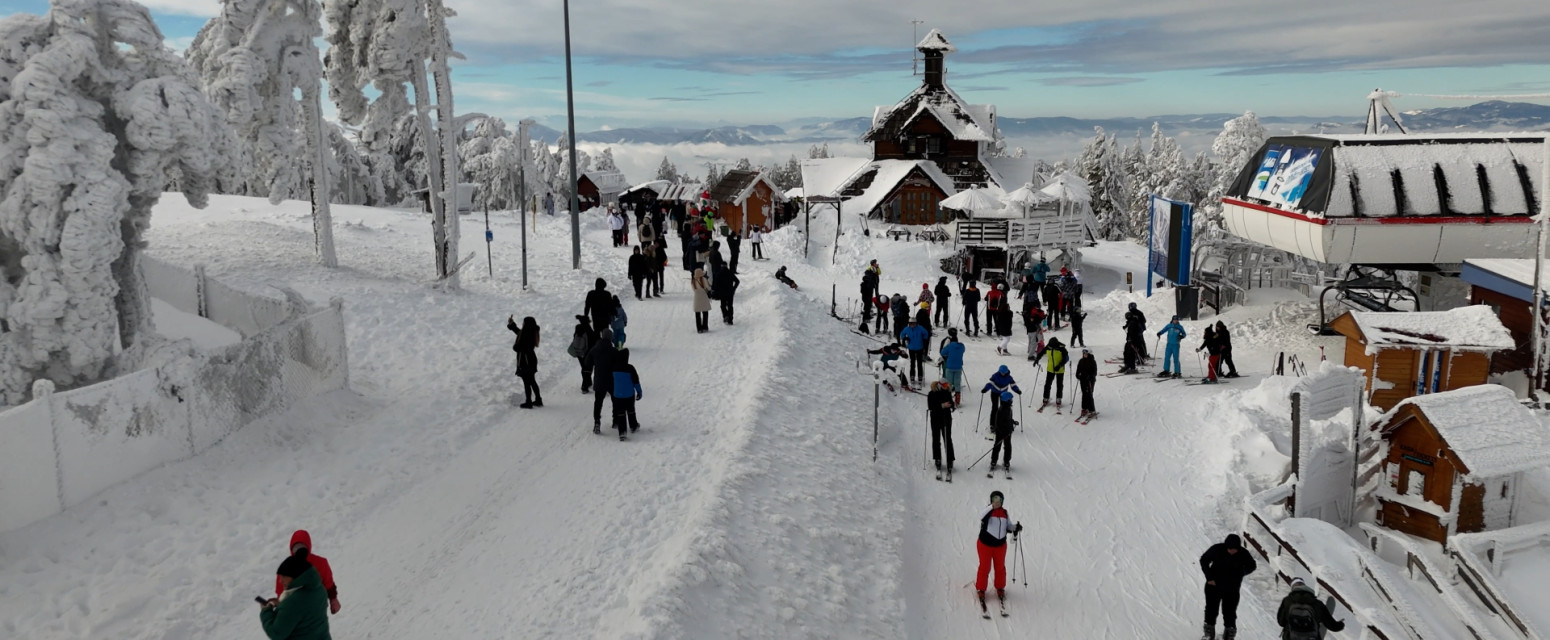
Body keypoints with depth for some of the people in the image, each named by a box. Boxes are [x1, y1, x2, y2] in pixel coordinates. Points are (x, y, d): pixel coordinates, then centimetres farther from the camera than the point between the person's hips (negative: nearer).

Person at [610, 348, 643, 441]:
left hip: (618, 395, 1)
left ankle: (622, 432, -7)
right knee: (631, 411, 20)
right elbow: (635, 381, -9)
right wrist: (639, 391, 3)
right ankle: (633, 426, 35)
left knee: (620, 413, 3)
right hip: (629, 395, -1)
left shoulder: (614, 367, -8)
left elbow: (611, 380, 9)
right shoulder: (630, 368, -16)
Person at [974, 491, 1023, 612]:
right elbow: (982, 517, -39)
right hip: (985, 544, -4)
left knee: (1000, 568, 15)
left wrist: (1016, 527, -11)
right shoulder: (988, 510, -15)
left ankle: (1000, 589, 35)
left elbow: (1008, 526, 11)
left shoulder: (1004, 512, 2)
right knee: (985, 568, 5)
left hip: (1000, 545, 4)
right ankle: (980, 590, 22)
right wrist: (993, 506, -50)